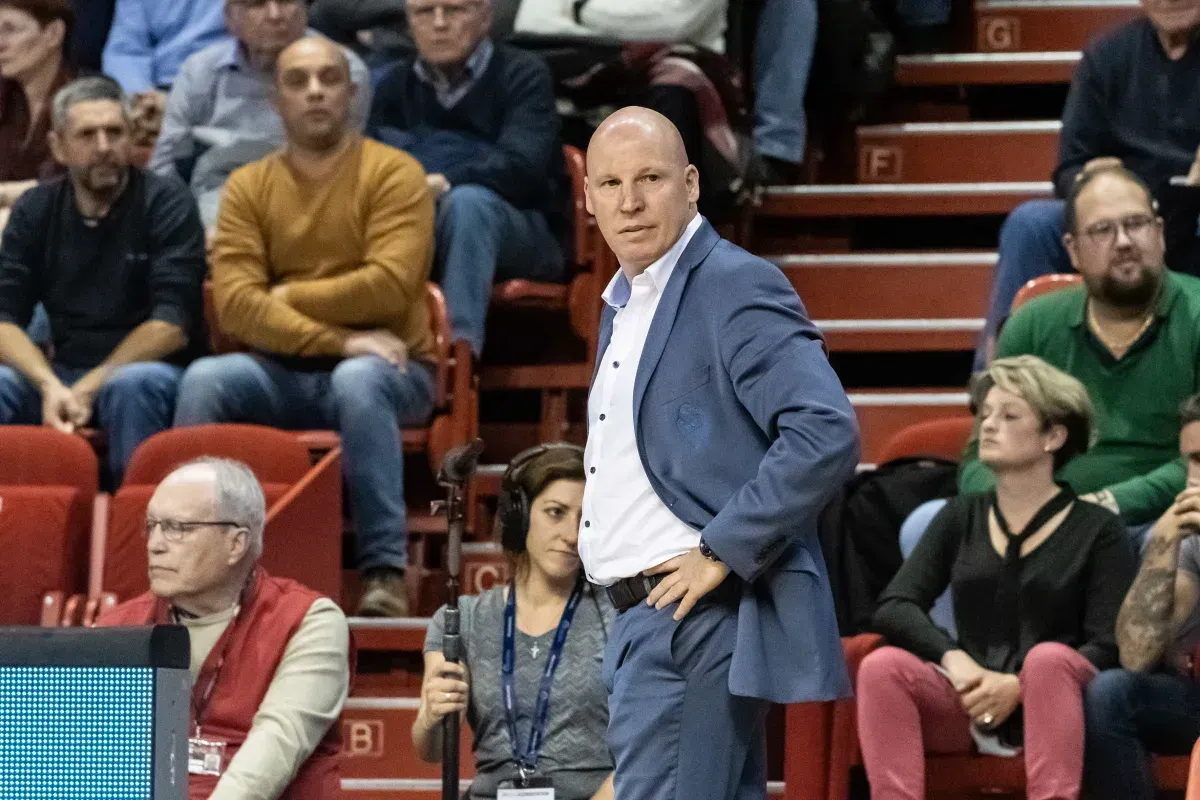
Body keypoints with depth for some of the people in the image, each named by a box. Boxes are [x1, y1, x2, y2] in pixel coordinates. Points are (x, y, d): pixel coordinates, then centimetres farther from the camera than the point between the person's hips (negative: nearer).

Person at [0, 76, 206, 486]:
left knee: (134, 385, -37)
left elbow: (173, 325, -12)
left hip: (147, 367, -3)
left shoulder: (166, 204, -2)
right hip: (63, 372, 3)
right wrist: (50, 386, -20)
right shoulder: (35, 211, 9)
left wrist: (88, 389, -19)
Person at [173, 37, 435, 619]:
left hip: (385, 370, -3)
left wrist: (287, 297, -7)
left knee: (357, 381, -38)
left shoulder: (394, 173, -3)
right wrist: (340, 338, -17)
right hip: (284, 373, 3)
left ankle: (386, 570, -36)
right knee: (203, 381, -26)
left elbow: (390, 285, -16)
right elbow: (234, 304, -6)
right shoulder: (248, 187, 7)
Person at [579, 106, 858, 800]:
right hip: (650, 618, 10)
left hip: (701, 616, -10)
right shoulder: (624, 302, 18)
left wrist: (721, 553, -20)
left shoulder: (737, 287, -11)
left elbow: (827, 433, -23)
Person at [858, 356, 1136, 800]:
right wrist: (953, 659, -14)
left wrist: (1019, 686, -18)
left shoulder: (1097, 530, 6)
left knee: (1049, 659, -36)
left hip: (1048, 709, -3)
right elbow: (894, 608, 6)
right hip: (968, 707, 3)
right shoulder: (961, 517, 17)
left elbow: (1108, 648, -4)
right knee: (883, 666, -26)